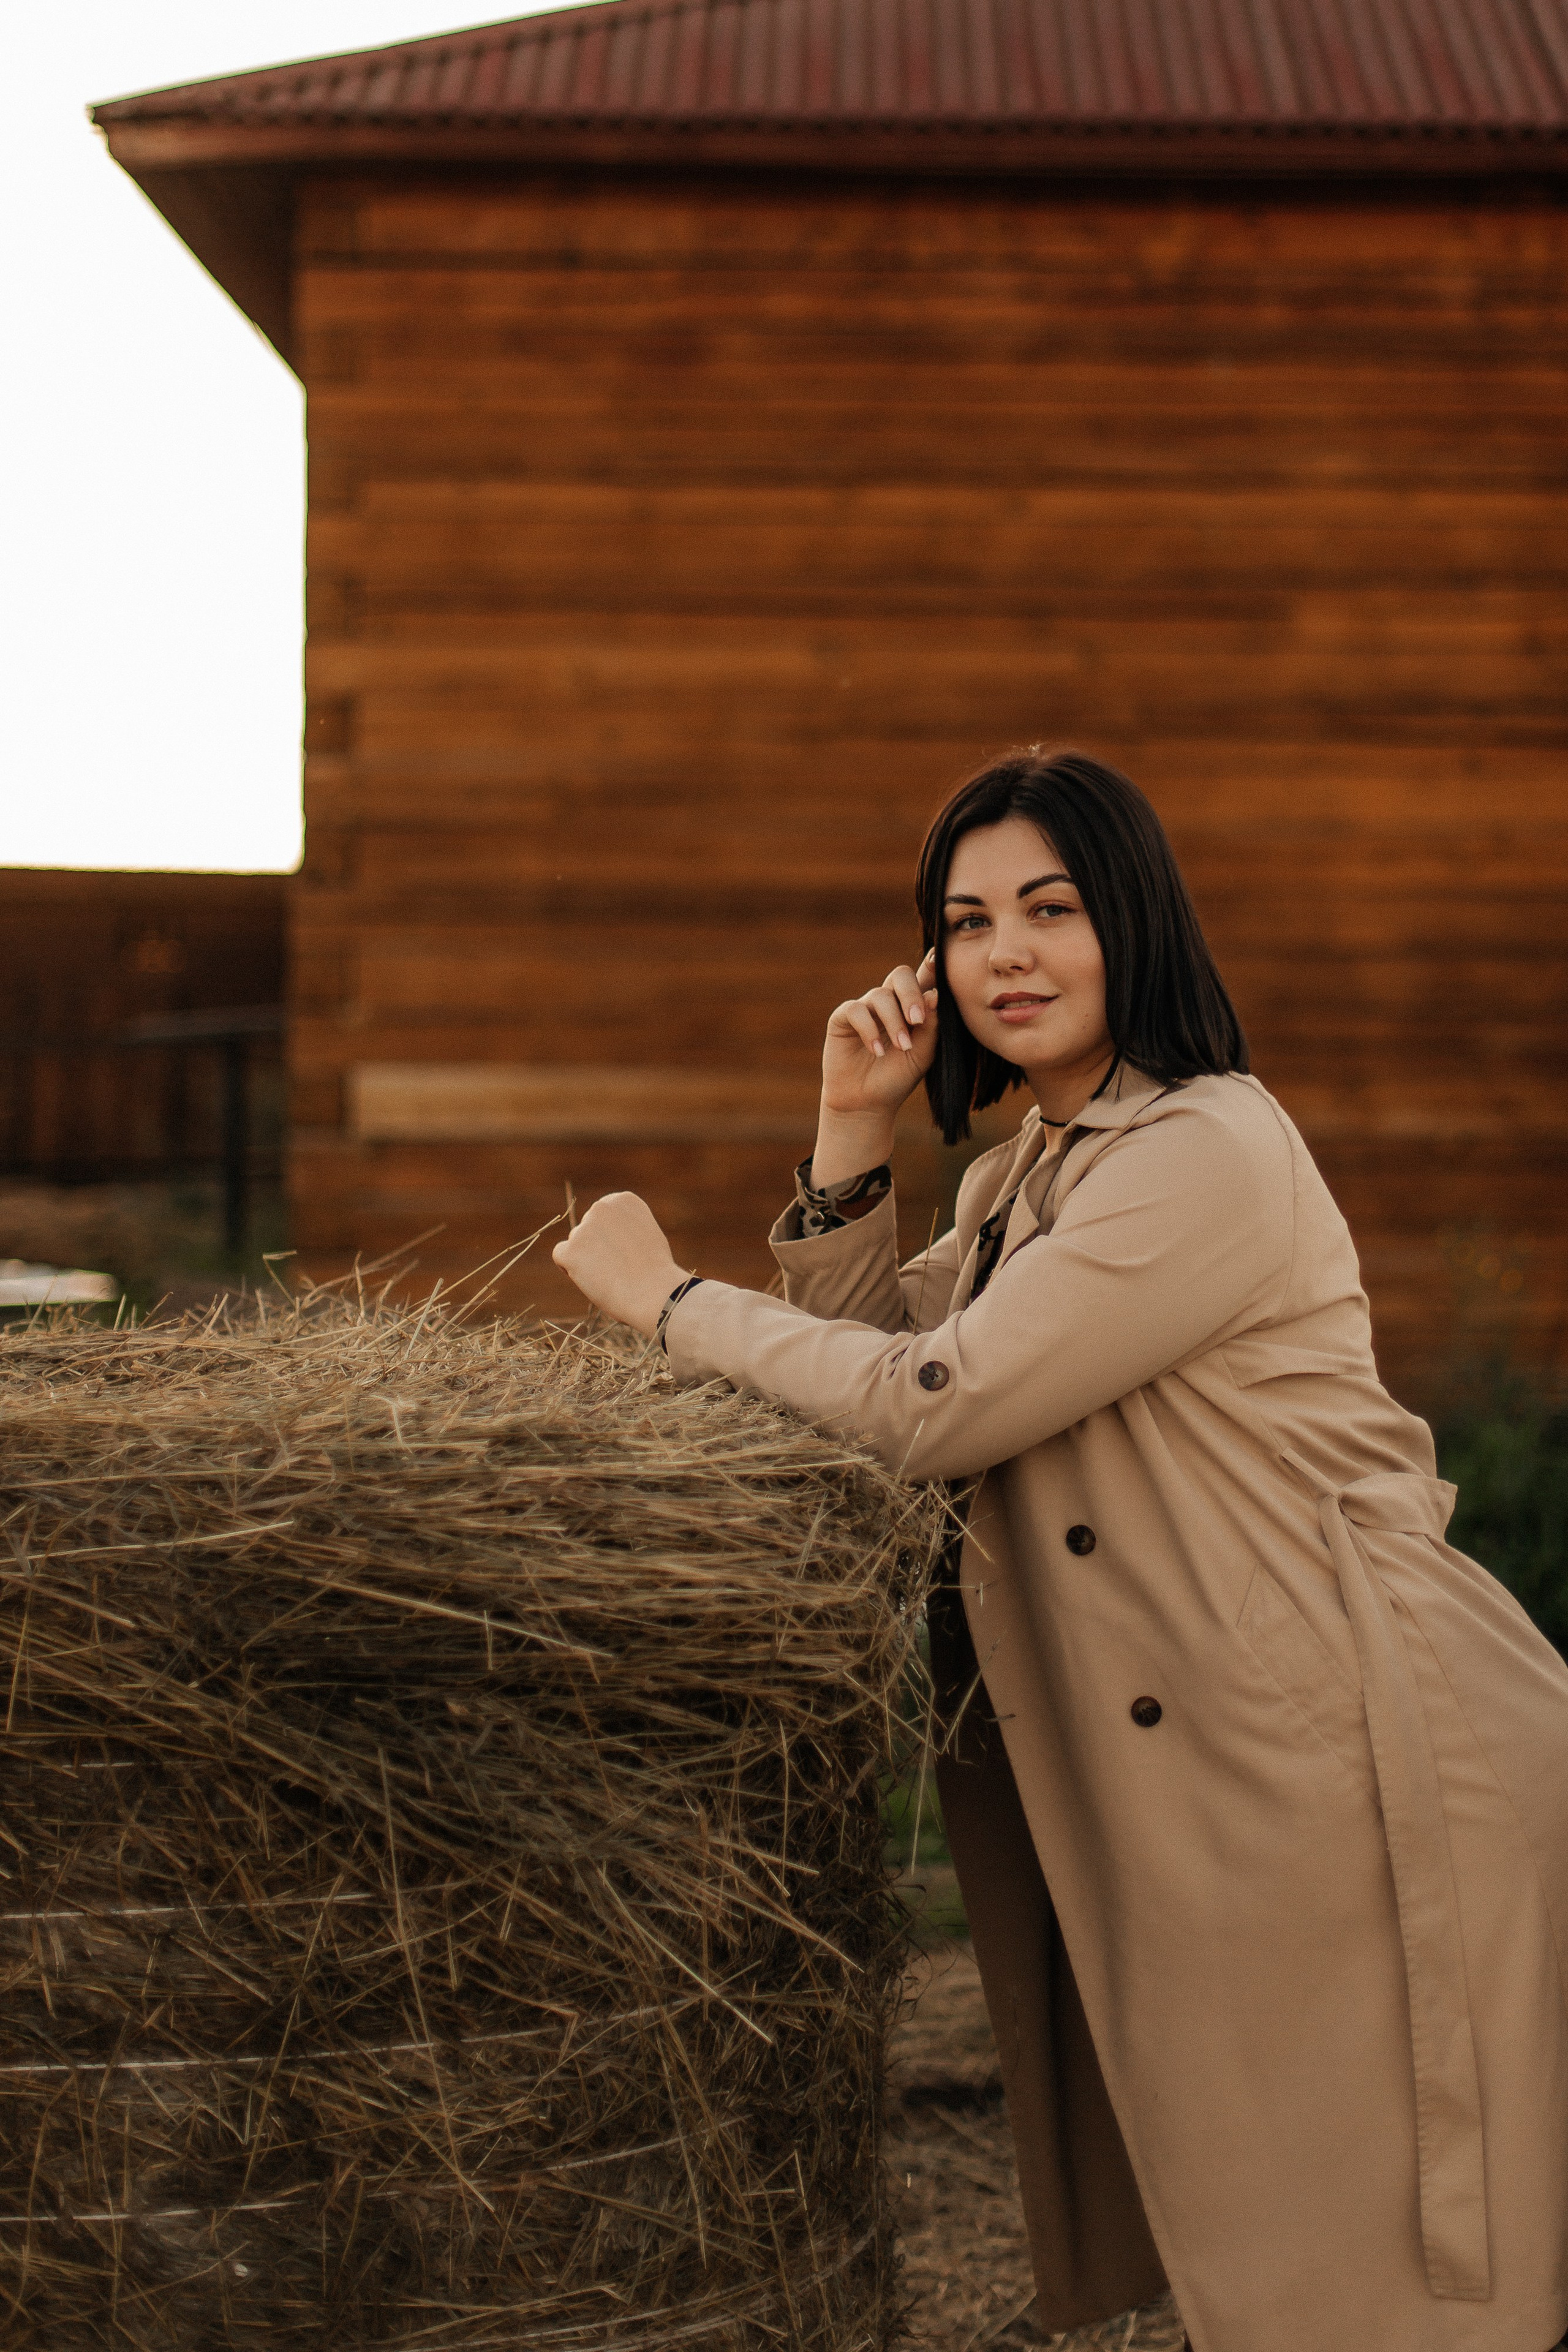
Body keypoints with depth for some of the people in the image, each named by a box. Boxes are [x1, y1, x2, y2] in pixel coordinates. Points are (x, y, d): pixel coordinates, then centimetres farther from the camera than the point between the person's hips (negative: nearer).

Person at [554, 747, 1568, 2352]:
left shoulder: (1209, 1155, -17)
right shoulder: (1016, 1179, 15)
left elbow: (932, 1407, -21)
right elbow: (863, 1356, 13)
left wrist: (666, 1298, -10)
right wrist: (851, 1138, 2)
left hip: (1368, 1775, -9)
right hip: (1209, 1788, 9)